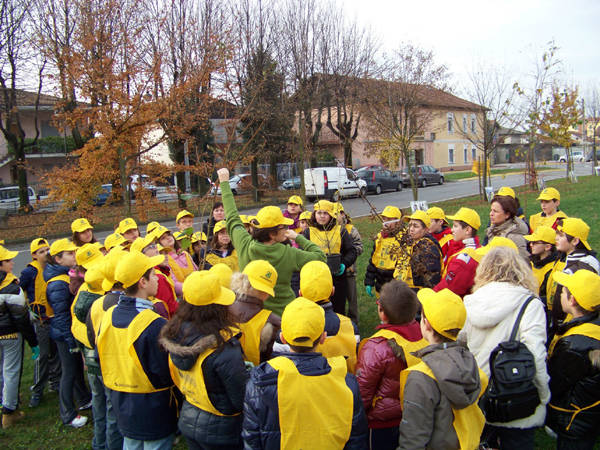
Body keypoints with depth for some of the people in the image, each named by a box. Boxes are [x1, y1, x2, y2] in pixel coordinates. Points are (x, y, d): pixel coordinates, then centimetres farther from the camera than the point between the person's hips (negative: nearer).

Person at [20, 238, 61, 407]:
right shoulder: (30, 271, -12)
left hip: (56, 317, 5)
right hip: (41, 320, -5)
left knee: (56, 352, 15)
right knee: (42, 355, 0)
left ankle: (55, 382, 31)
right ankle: (37, 391, 14)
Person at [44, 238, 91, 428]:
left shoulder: (68, 275, 6)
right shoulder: (58, 284, -25)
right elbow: (61, 316, -24)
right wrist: (71, 341, -21)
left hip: (74, 332, 9)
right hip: (65, 335, -9)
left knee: (78, 367, 23)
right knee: (69, 373, 4)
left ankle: (84, 400, 41)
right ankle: (68, 415, 18)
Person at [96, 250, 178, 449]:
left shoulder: (108, 315, -5)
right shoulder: (155, 324, -27)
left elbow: (102, 358, 7)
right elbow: (166, 373, -23)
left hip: (120, 404, 7)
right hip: (153, 410, -7)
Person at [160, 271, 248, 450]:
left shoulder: (175, 333, -11)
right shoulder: (223, 348, -32)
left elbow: (178, 380, 5)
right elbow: (243, 399, -23)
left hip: (187, 420, 6)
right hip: (220, 430, -6)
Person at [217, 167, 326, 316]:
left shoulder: (244, 246, -12)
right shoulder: (288, 254, -20)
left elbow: (233, 219, 5)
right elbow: (320, 256, -7)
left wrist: (224, 182, 16)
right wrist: (298, 237, -2)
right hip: (283, 314, -3)